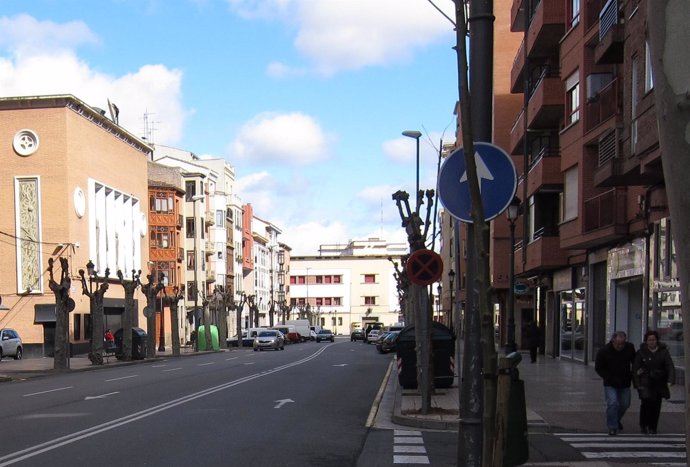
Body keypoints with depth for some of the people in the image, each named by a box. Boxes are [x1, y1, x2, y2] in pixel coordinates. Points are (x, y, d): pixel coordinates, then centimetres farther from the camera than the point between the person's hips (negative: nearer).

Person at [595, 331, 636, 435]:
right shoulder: (603, 351, -15)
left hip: (625, 383, 4)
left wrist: (632, 375, 3)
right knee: (613, 403, -17)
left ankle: (617, 420, 41)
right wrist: (610, 379, -17)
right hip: (610, 384, -4)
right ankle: (612, 427, -7)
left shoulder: (630, 348, -5)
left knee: (624, 404, 12)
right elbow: (598, 368, -8)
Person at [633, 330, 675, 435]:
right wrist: (637, 384, -9)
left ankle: (652, 428, 18)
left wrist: (670, 381, -22)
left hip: (659, 383, 2)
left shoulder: (663, 351, 0)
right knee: (646, 401, -17)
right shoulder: (641, 352, -3)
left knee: (656, 405, 3)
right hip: (645, 382, -2)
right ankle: (643, 425, 2)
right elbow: (635, 369, -2)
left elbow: (670, 367, -7)